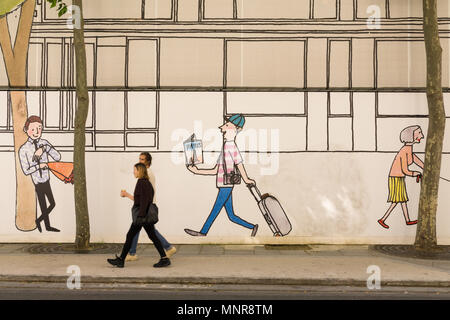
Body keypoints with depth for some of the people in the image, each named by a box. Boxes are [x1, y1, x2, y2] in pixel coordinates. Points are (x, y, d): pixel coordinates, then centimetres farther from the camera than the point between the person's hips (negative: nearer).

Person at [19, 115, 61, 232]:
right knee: (44, 207, 8)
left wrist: (44, 148, -23)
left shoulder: (44, 143, -3)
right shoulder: (23, 149, -14)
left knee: (52, 204, 13)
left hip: (46, 181, 4)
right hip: (38, 183, -4)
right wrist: (40, 165, -17)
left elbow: (58, 157, -13)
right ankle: (47, 226, 33)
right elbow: (26, 171, -14)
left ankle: (39, 221, 37)